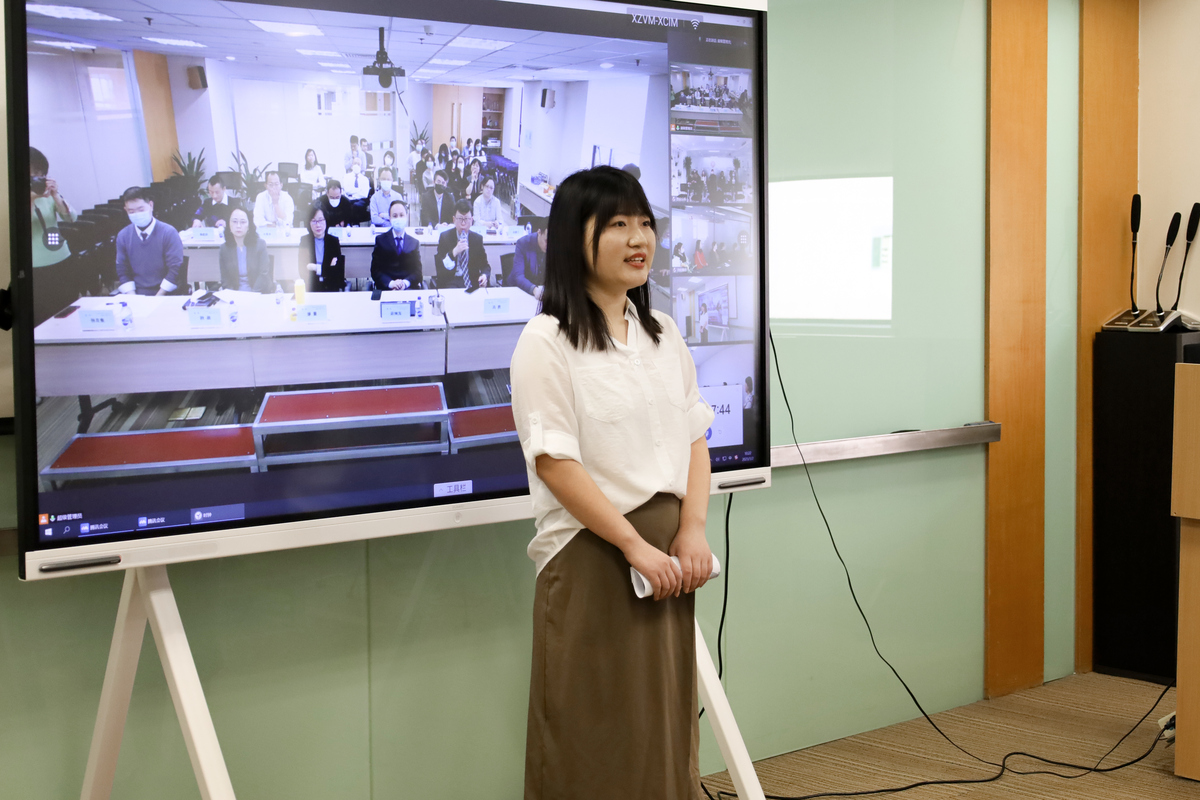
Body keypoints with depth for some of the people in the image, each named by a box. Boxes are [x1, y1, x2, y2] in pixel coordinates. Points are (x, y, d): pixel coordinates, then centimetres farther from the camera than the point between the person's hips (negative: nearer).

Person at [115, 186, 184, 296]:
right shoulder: (122, 236, 8)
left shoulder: (169, 233, -3)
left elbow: (175, 270, -7)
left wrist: (158, 298, -13)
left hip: (164, 294, -3)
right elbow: (122, 272, 8)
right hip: (136, 294, 3)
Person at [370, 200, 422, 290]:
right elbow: (375, 269, 3)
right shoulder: (380, 240, 11)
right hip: (386, 288, -2)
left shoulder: (414, 243, 16)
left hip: (409, 287, 2)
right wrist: (390, 283, -16)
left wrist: (406, 282, -13)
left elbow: (417, 270, 8)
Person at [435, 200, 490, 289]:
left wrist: (484, 274, -11)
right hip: (450, 282, -2)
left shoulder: (477, 238, 9)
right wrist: (454, 252, -21)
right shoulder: (445, 237, 4)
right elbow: (438, 265, -5)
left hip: (471, 281, 2)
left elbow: (484, 264, 13)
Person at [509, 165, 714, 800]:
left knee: (666, 721, 13)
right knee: (595, 736, 1)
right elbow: (553, 462, -16)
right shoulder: (547, 341, -10)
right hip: (591, 555, -6)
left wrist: (692, 530, -4)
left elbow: (694, 438, 11)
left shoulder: (663, 335, 12)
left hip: (666, 553, 7)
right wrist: (634, 544, -16)